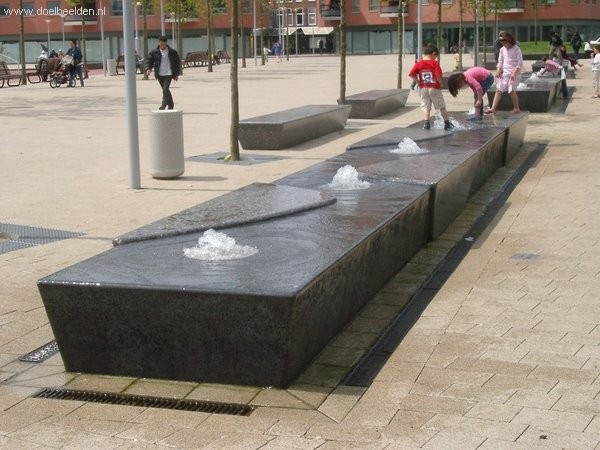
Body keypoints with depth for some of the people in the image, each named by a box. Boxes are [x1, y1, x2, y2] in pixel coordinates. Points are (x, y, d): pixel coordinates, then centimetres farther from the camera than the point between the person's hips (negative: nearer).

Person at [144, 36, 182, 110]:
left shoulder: (172, 52, 0)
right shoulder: (154, 52, 3)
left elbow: (178, 62, 7)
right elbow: (149, 61, 3)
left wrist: (177, 74, 4)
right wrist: (147, 69, -18)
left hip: (168, 74, -3)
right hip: (160, 75, 3)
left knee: (165, 89, -18)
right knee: (165, 90, 11)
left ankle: (164, 105, -12)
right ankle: (171, 104, 26)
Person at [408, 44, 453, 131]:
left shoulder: (419, 63, 0)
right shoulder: (435, 63, -10)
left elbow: (411, 74, -8)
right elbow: (438, 76, -20)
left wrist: (418, 81, 1)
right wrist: (440, 84, -3)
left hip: (423, 88, 2)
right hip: (435, 88, -2)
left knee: (425, 106, 8)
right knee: (442, 106, 10)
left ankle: (426, 123, -6)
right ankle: (447, 123, 18)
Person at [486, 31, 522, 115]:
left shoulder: (516, 49, -7)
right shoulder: (502, 49, 10)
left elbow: (520, 63, -10)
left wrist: (514, 72, -19)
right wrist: (498, 71, 1)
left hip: (514, 72, -6)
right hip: (504, 72, 6)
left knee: (511, 90, -12)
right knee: (499, 89, -4)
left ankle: (516, 108, 5)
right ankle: (493, 108, -9)